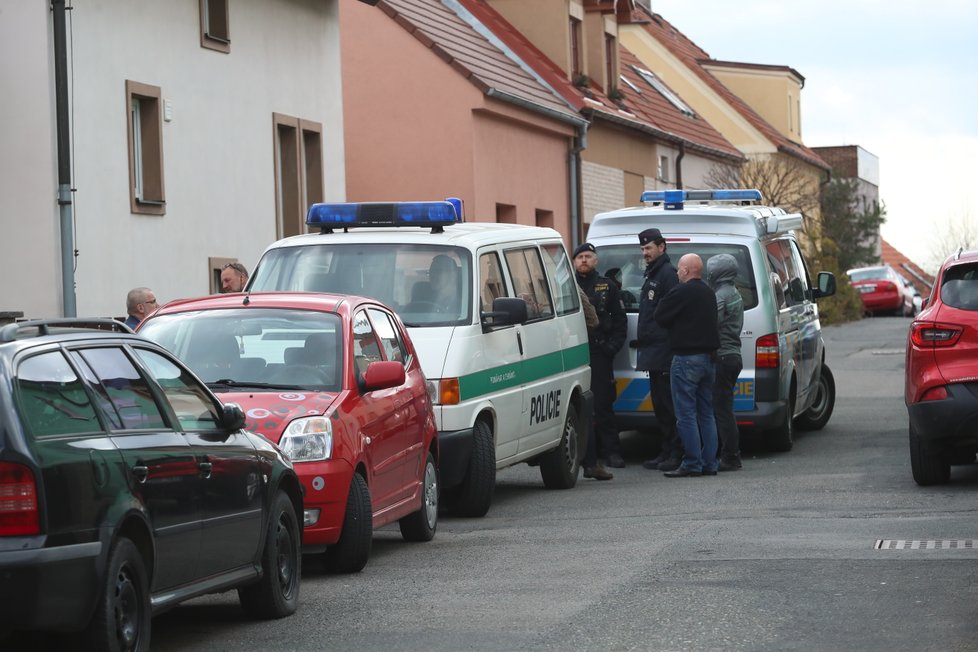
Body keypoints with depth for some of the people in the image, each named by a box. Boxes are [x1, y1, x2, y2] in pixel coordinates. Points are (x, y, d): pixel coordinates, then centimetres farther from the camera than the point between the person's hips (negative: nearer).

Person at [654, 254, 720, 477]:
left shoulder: (681, 292, -13)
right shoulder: (709, 293, 14)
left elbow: (660, 317, -6)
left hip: (686, 357, -9)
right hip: (708, 356, 9)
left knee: (686, 414, -6)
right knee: (706, 413, 12)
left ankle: (692, 464, -9)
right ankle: (709, 463, 12)